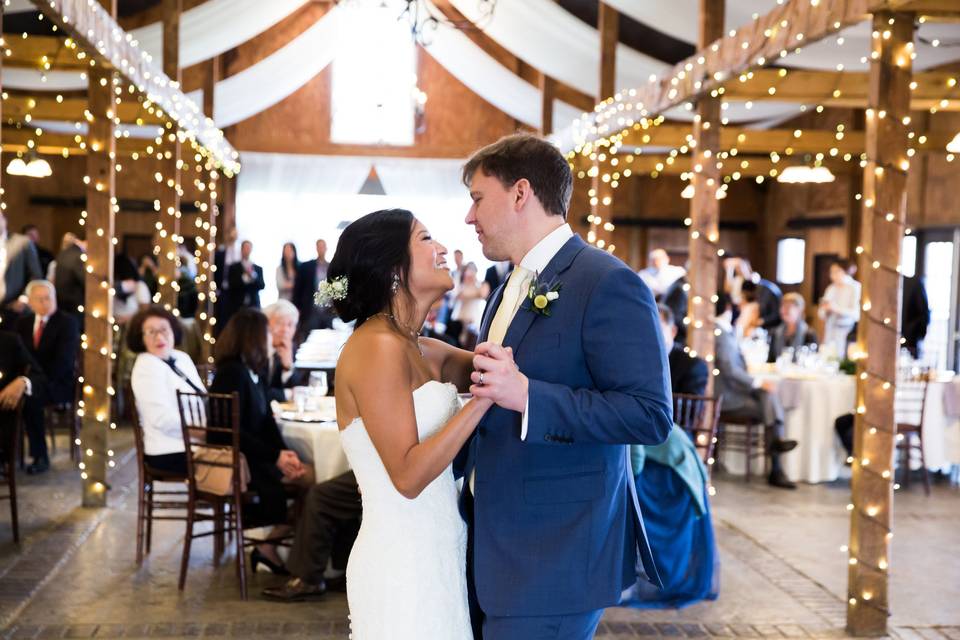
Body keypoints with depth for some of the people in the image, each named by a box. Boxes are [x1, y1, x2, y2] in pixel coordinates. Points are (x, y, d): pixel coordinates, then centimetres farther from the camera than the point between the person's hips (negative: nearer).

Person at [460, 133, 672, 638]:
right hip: (489, 546, 8)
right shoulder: (510, 289, 14)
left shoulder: (607, 284, -15)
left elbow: (651, 415, -22)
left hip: (552, 558, -8)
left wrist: (525, 395, -28)